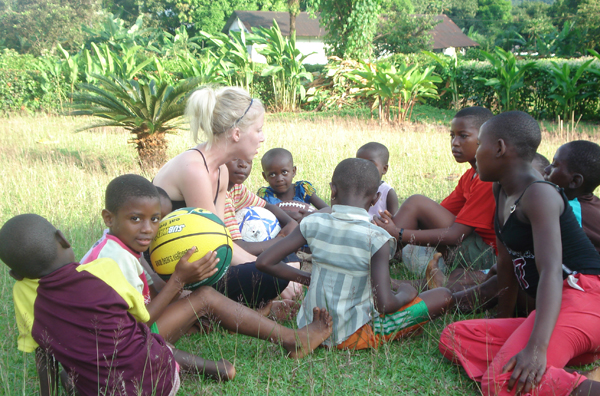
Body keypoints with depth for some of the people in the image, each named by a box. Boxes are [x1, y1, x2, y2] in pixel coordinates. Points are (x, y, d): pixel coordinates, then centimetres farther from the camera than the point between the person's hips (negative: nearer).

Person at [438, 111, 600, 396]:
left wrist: (536, 347, -34)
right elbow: (507, 260, 18)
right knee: (454, 338, 1)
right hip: (557, 302, 10)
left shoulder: (539, 195, -14)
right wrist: (502, 318, 21)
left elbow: (551, 270, -25)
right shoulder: (501, 191, 14)